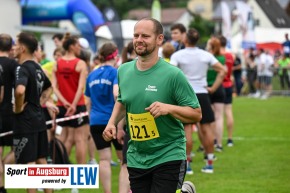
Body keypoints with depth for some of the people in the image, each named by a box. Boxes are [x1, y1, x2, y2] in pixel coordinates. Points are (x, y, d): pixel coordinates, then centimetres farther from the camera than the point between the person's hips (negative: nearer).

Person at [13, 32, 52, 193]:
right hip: (39, 119, 9)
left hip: (25, 121, -9)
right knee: (42, 161, 14)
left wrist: (18, 108, -20)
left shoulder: (22, 69, -16)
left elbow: (20, 90, -35)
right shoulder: (37, 68, 12)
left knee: (28, 163, -4)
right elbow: (48, 87, 30)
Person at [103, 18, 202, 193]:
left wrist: (168, 108, -24)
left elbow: (196, 114, -10)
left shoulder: (173, 75, -12)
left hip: (168, 157, -5)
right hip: (136, 158, 5)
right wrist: (112, 123, 6)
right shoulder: (123, 71, 4)